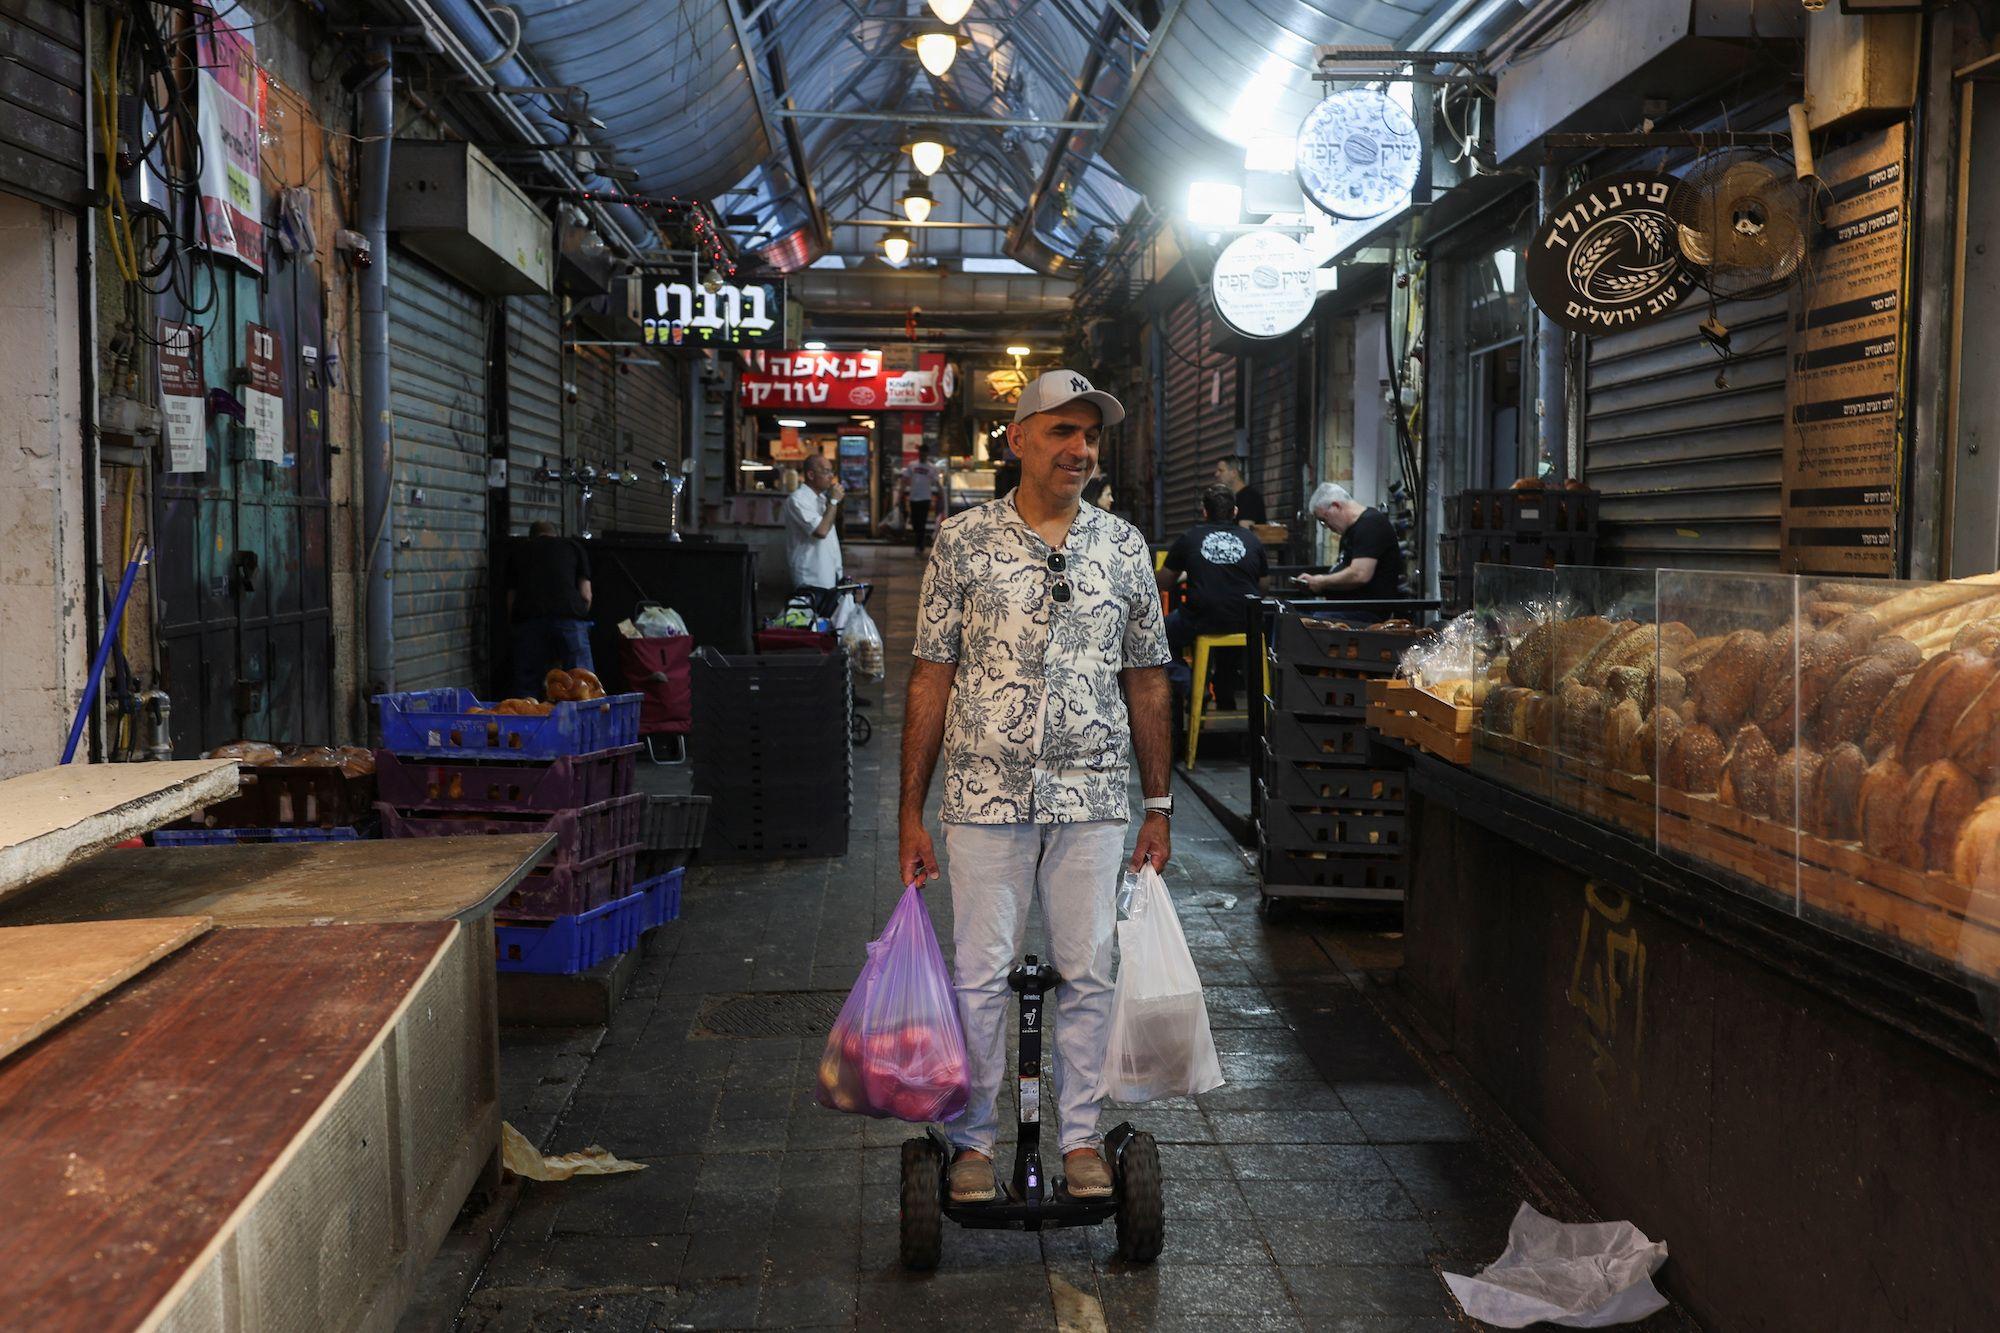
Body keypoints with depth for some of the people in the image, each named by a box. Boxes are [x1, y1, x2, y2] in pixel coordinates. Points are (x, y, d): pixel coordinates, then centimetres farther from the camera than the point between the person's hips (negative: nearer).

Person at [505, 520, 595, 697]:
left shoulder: (517, 551, 26)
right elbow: (586, 595, 14)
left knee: (527, 689, 4)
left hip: (526, 619, 1)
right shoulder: (573, 546, 22)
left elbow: (511, 598, 20)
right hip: (569, 616, -1)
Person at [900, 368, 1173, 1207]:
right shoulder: (963, 542, 1)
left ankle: (1081, 1137, 23)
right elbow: (931, 677, 1)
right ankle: (973, 1140, 19)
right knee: (979, 974, 4)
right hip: (986, 793, -2)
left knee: (1087, 973, 8)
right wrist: (911, 812, -2)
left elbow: (1146, 681, 11)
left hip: (1094, 795, 2)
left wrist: (1158, 807, 9)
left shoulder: (1124, 548, 7)